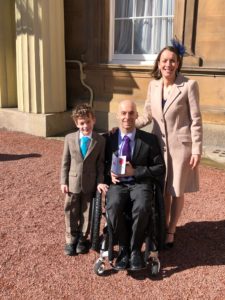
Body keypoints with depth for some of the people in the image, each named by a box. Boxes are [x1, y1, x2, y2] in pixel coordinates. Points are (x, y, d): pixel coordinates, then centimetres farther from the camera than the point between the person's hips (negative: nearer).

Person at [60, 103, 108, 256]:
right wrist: (64, 182, -2)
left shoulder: (100, 140, -8)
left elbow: (101, 164, -4)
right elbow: (65, 162, 1)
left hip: (90, 184, -1)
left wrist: (100, 182, -13)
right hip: (73, 182, 1)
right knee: (71, 213, 12)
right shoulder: (70, 138, -4)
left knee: (86, 213, 12)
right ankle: (71, 239, 29)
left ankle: (82, 239, 30)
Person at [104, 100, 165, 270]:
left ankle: (135, 249, -9)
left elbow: (160, 168, 3)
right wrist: (109, 172, -7)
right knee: (113, 208, -32)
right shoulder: (108, 138, 8)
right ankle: (124, 248, -8)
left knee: (142, 208, -33)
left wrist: (135, 171, -10)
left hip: (140, 183, -1)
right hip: (117, 184, 1)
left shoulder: (150, 140, 5)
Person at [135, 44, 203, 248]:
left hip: (181, 146, -4)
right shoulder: (153, 85, 3)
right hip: (159, 145, 4)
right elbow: (147, 116, 9)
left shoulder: (189, 85, -11)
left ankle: (171, 231, 26)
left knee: (177, 191, 9)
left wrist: (197, 149, -12)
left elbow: (196, 120, -9)